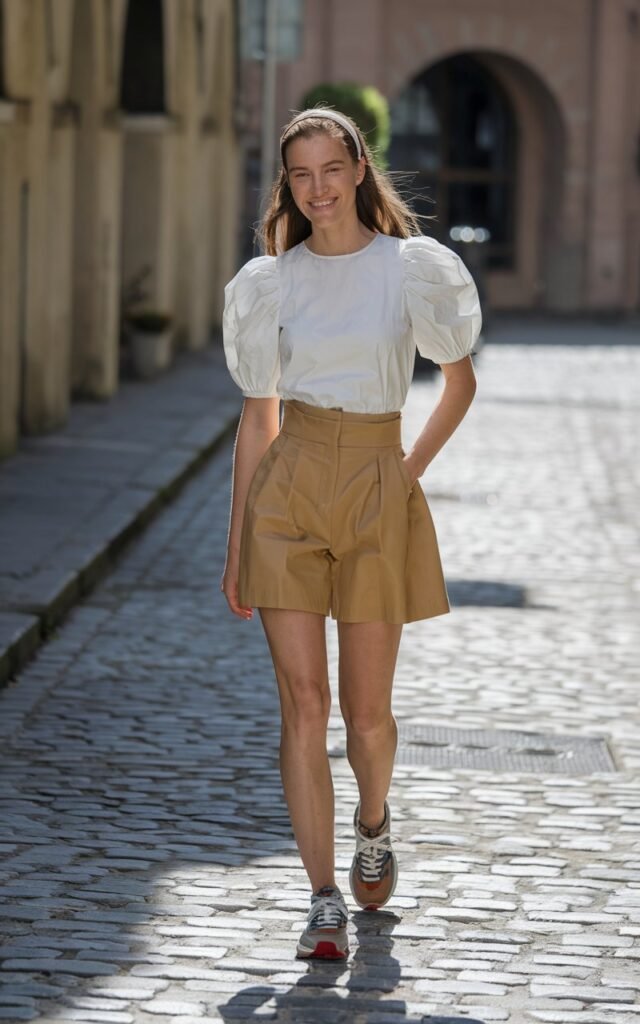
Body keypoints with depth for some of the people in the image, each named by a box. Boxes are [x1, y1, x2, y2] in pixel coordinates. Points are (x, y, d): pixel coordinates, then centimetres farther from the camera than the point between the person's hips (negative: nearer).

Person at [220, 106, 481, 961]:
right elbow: (258, 417, 10)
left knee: (365, 707, 5)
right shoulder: (271, 283, 6)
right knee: (303, 703, -7)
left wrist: (413, 467, 4)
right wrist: (236, 545, 9)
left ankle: (373, 822, 39)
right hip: (287, 491, 1)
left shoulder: (412, 270, 0)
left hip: (376, 493, -1)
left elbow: (460, 380, 14)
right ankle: (325, 902, -4)